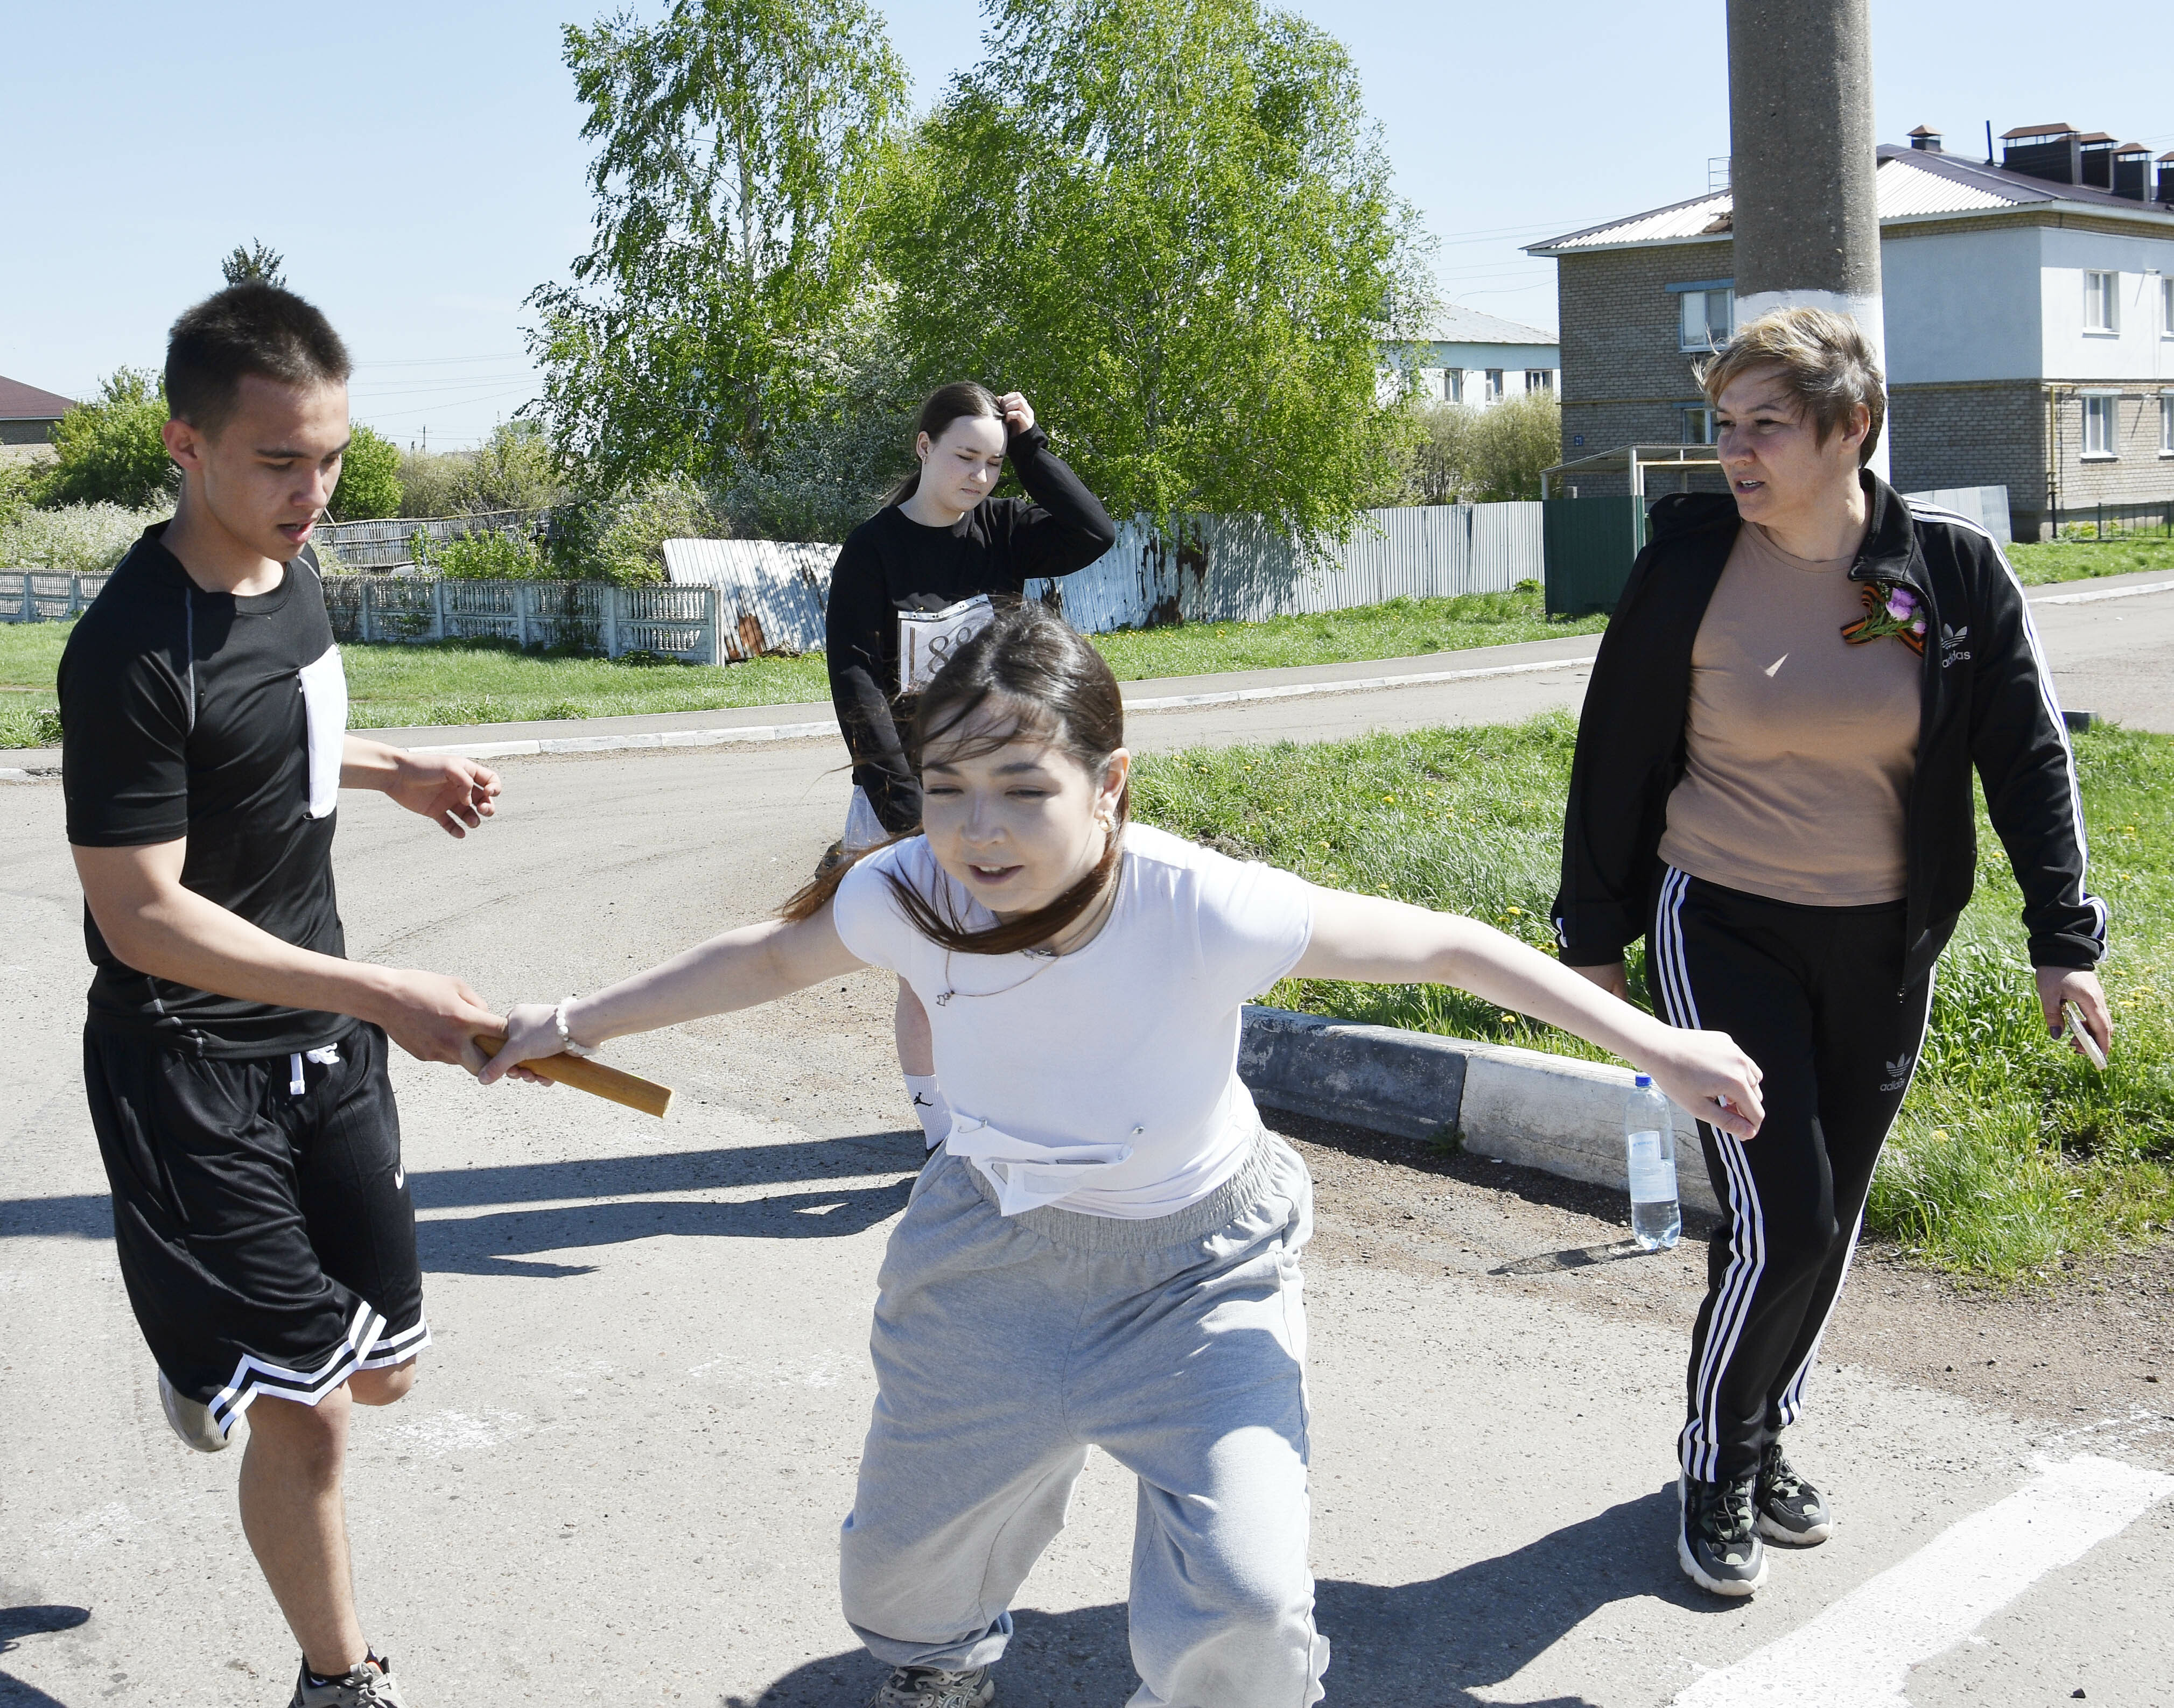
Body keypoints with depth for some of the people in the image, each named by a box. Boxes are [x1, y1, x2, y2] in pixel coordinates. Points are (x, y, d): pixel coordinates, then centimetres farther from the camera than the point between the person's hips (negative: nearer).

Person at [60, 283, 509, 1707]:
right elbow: (141, 915, -24)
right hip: (191, 1064, -8)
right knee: (307, 1419, -2)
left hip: (325, 1035, 8)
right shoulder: (134, 654, -24)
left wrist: (396, 773, 14)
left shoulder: (292, 569, 3)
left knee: (384, 1368, 16)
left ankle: (220, 1352, 47)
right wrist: (378, 991, -29)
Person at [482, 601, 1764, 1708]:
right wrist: (575, 1025, 4)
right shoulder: (909, 894, -24)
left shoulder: (1205, 910, -34)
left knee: (1238, 1604, -18)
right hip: (993, 1254, 3)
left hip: (1198, 1268, -3)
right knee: (904, 1569, 20)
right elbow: (770, 958, -2)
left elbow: (1447, 944, -22)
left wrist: (1657, 1047, -17)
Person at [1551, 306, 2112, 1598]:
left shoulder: (1953, 568, -6)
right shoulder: (1691, 559, -10)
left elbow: (2029, 754, 0)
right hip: (1723, 932, -3)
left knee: (1830, 1221, 12)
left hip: (1883, 948, 3)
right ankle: (1717, 1473, 15)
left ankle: (1768, 1442, 35)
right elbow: (1618, 755, -2)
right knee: (1781, 1223, -9)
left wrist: (2067, 937, -5)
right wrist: (1595, 933, 2)